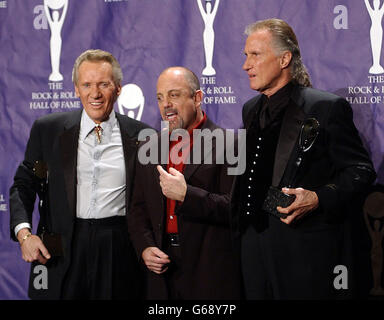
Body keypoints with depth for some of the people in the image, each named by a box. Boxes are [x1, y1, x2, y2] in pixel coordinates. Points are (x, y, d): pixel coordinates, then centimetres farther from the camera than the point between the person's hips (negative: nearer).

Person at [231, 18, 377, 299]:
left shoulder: (327, 107, -6)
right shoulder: (250, 110, 16)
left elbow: (360, 171, -6)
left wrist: (318, 199, -20)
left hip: (307, 248, -6)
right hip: (254, 243, 6)